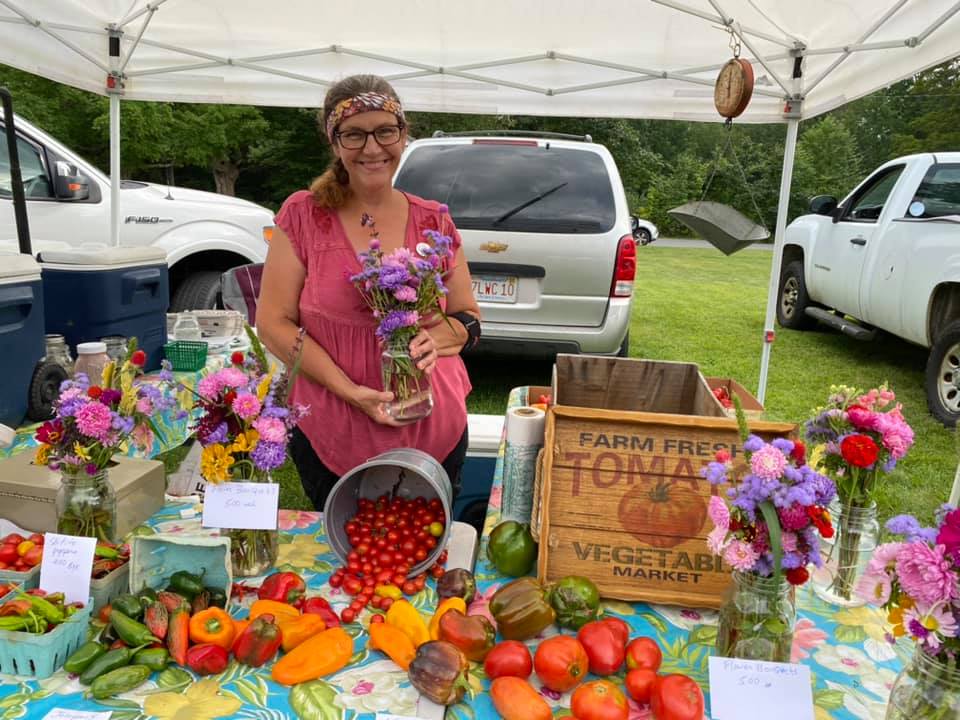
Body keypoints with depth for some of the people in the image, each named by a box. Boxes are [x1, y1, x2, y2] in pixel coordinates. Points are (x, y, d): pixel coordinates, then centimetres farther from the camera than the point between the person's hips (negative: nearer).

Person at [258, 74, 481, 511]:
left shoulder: (434, 221, 1)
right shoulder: (302, 215, -4)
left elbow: (469, 319, 6)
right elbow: (273, 323, -6)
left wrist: (433, 340, -17)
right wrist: (350, 391, -17)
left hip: (433, 435, 2)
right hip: (330, 438, -1)